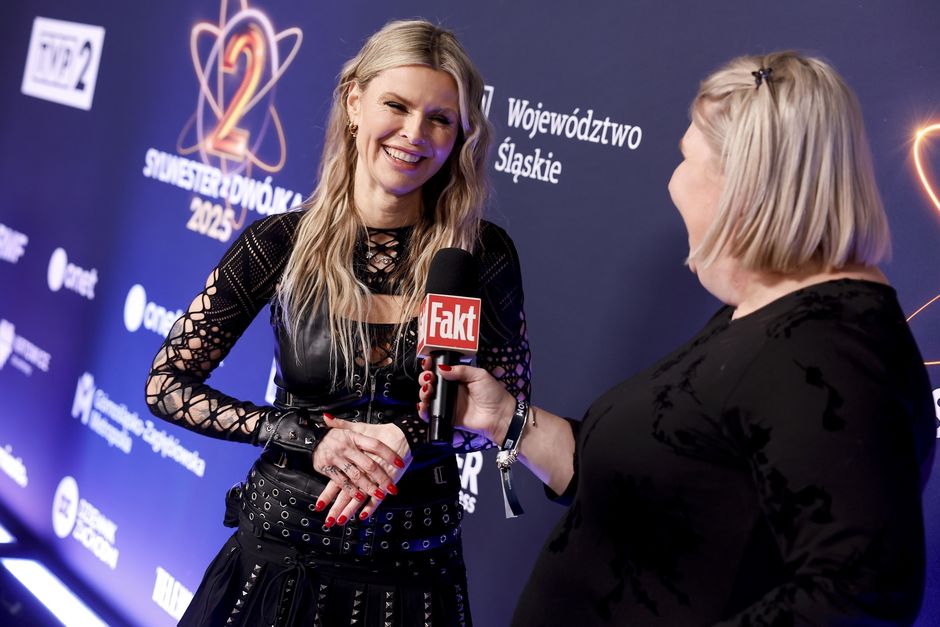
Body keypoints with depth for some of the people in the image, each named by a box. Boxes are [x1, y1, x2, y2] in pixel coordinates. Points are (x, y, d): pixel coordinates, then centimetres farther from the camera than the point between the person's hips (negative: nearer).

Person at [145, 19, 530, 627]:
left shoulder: (485, 252, -7)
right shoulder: (281, 243, -8)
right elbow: (168, 384, -5)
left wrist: (404, 439, -17)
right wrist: (308, 436, -17)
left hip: (415, 567, 0)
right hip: (282, 549, 0)